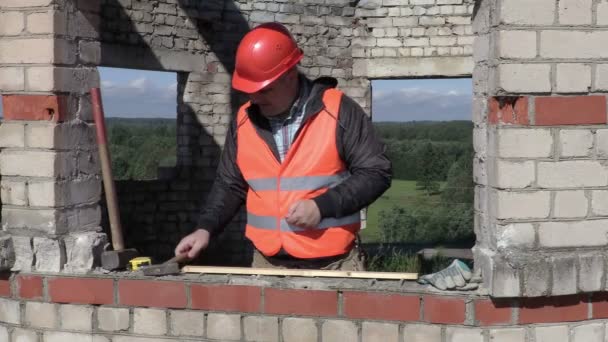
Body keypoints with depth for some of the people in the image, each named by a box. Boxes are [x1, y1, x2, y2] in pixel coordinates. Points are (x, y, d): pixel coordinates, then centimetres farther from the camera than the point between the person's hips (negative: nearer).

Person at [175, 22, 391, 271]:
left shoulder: (338, 111, -9)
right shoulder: (243, 122, 5)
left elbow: (376, 173, -8)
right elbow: (229, 185, 13)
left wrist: (323, 206, -18)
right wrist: (205, 228, -2)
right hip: (268, 264, 4)